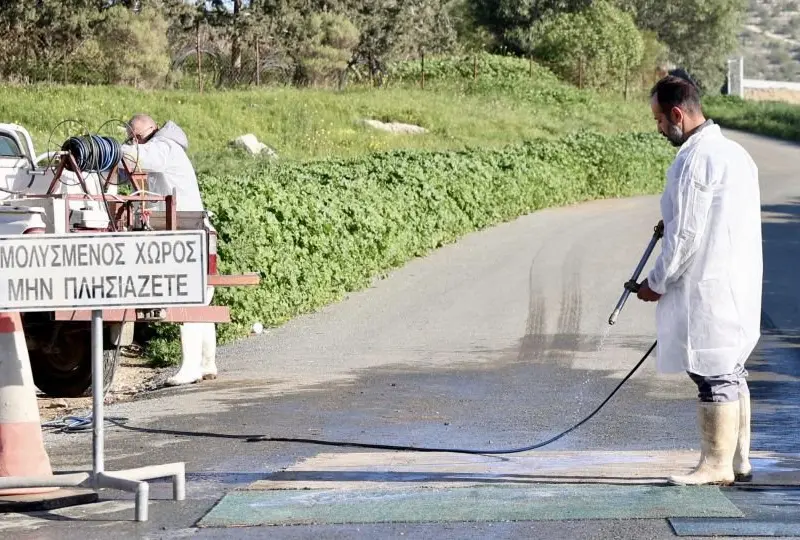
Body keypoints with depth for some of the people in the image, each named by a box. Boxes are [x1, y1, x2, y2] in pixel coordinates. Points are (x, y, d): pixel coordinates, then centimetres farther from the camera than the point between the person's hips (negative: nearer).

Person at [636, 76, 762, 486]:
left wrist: (657, 283, -7)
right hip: (739, 282, 10)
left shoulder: (695, 160, -18)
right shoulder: (735, 152, 13)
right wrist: (671, 226, 19)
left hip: (707, 287, -10)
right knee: (731, 371, 14)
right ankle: (738, 459, 20)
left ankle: (716, 464, 3)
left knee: (713, 375, -3)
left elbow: (685, 234, -18)